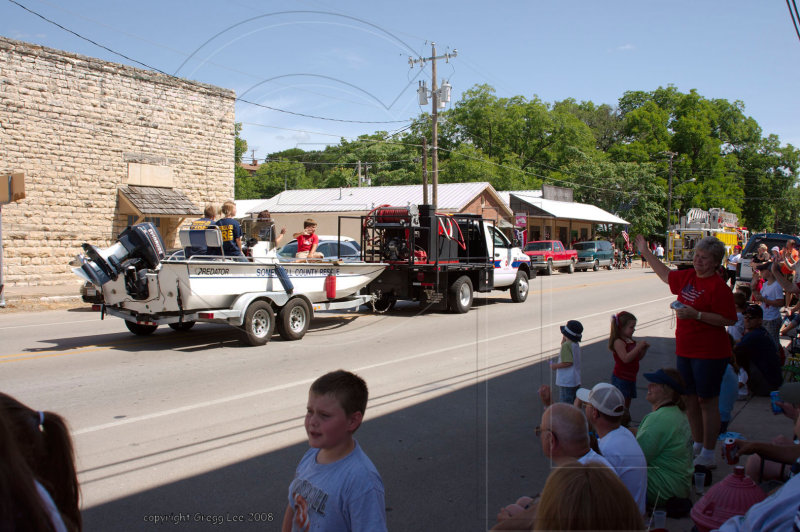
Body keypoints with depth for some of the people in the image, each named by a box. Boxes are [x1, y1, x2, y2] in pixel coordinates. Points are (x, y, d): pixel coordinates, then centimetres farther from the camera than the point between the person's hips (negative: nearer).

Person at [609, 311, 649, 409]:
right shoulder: (618, 342, -17)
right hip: (621, 378, -9)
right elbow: (626, 358, -29)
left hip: (631, 378, 9)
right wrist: (638, 346, -26)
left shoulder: (630, 340, 10)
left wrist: (644, 349, 0)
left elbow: (638, 358, 18)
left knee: (627, 405, 15)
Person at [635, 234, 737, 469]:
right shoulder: (688, 276, 9)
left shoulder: (718, 287, -15)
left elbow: (729, 320, -19)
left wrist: (697, 314, -24)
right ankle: (698, 445, 30)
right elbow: (666, 275, 28)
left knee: (707, 401, -1)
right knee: (689, 399, 15)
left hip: (709, 353, -8)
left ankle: (708, 454, 10)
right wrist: (646, 252, 30)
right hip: (685, 350, 8)